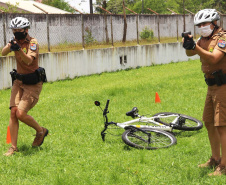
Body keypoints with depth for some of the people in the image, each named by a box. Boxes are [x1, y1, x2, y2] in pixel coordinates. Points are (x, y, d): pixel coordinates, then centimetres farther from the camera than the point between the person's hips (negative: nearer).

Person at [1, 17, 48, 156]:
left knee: (21, 113, -15)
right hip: (19, 81, 6)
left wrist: (19, 50, -50)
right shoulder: (16, 40, 4)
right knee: (13, 112, -5)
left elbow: (29, 60, -32)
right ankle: (13, 147, 2)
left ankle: (41, 131, 12)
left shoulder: (33, 42, -14)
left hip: (33, 83, -6)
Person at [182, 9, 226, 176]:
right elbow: (190, 53, 3)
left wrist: (195, 46, -39)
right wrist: (188, 44, -20)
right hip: (212, 86, 9)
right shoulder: (204, 38, 12)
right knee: (209, 123, 15)